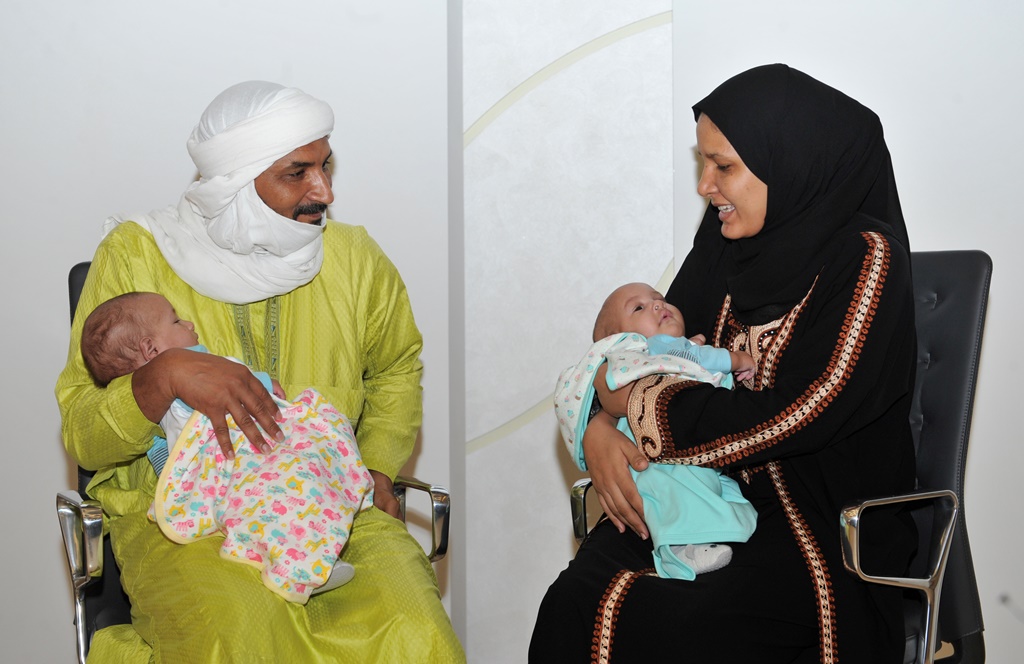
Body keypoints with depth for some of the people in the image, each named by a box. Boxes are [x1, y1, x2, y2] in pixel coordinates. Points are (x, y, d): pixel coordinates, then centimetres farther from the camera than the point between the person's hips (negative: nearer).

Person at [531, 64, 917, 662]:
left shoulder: (866, 259, -11)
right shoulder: (727, 239, 9)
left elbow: (805, 413, -18)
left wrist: (644, 405, -13)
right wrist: (602, 428, -11)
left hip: (820, 524, -5)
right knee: (578, 599, -23)